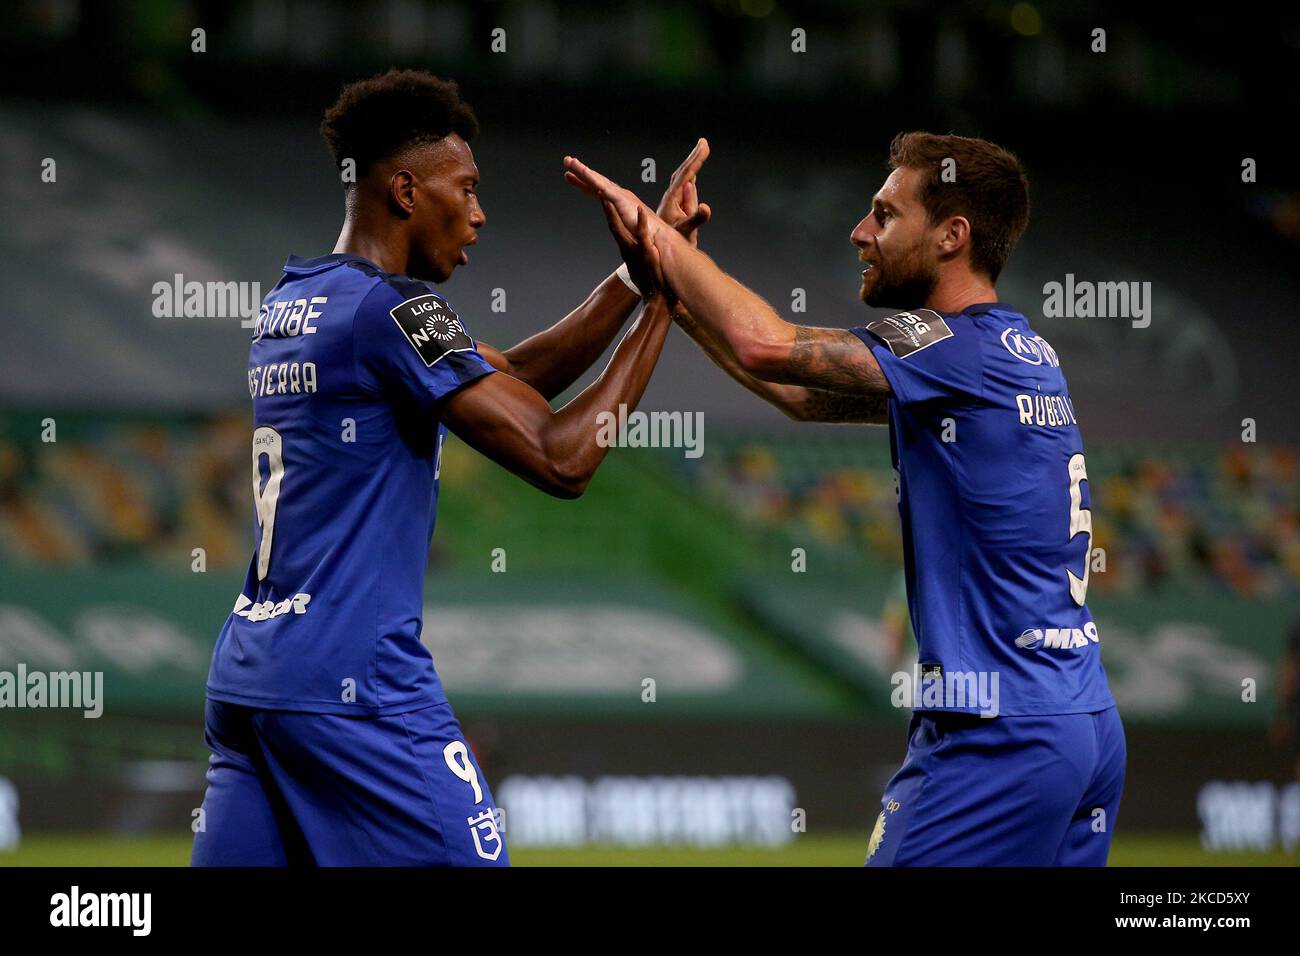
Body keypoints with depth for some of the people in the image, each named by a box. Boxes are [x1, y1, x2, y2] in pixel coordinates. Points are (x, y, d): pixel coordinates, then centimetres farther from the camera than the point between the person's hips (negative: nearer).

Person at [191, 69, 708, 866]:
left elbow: (506, 381, 19)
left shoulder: (290, 303, 16)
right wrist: (661, 302, -6)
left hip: (246, 679, 9)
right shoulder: (394, 309, -11)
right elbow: (561, 459, -15)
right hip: (352, 687, -9)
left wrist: (638, 272, 13)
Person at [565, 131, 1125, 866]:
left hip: (999, 736, -9)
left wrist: (654, 232, -7)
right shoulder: (1025, 353, 16)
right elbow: (805, 393, 20)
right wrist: (670, 281, 17)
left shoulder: (959, 346, -12)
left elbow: (766, 345, -19)